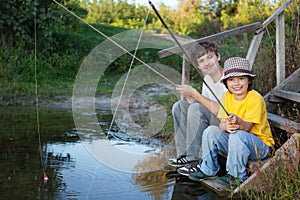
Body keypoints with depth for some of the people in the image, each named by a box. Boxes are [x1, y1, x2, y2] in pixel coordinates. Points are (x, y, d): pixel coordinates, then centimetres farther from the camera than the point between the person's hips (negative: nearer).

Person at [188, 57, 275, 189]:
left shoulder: (255, 98, -17)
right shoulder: (227, 96, 2)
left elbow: (247, 127, -26)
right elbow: (222, 122, -6)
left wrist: (238, 121, -48)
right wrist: (225, 125, -31)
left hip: (260, 145, -6)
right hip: (235, 143, 6)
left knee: (238, 135, -34)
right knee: (211, 131, -10)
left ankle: (237, 177, -20)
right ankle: (208, 169, 5)